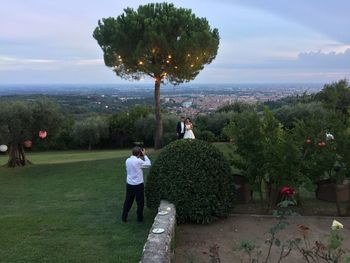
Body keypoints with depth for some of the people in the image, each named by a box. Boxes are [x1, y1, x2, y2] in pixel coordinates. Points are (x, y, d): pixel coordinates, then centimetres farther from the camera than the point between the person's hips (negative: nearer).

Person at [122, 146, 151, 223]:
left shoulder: (127, 160, 0)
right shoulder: (138, 161, -19)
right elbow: (148, 164, -6)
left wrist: (141, 157, 13)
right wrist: (144, 155, 1)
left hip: (129, 184, 5)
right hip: (138, 185, -5)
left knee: (128, 201, 16)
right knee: (140, 202, 11)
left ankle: (124, 217, 22)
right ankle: (139, 218, 21)